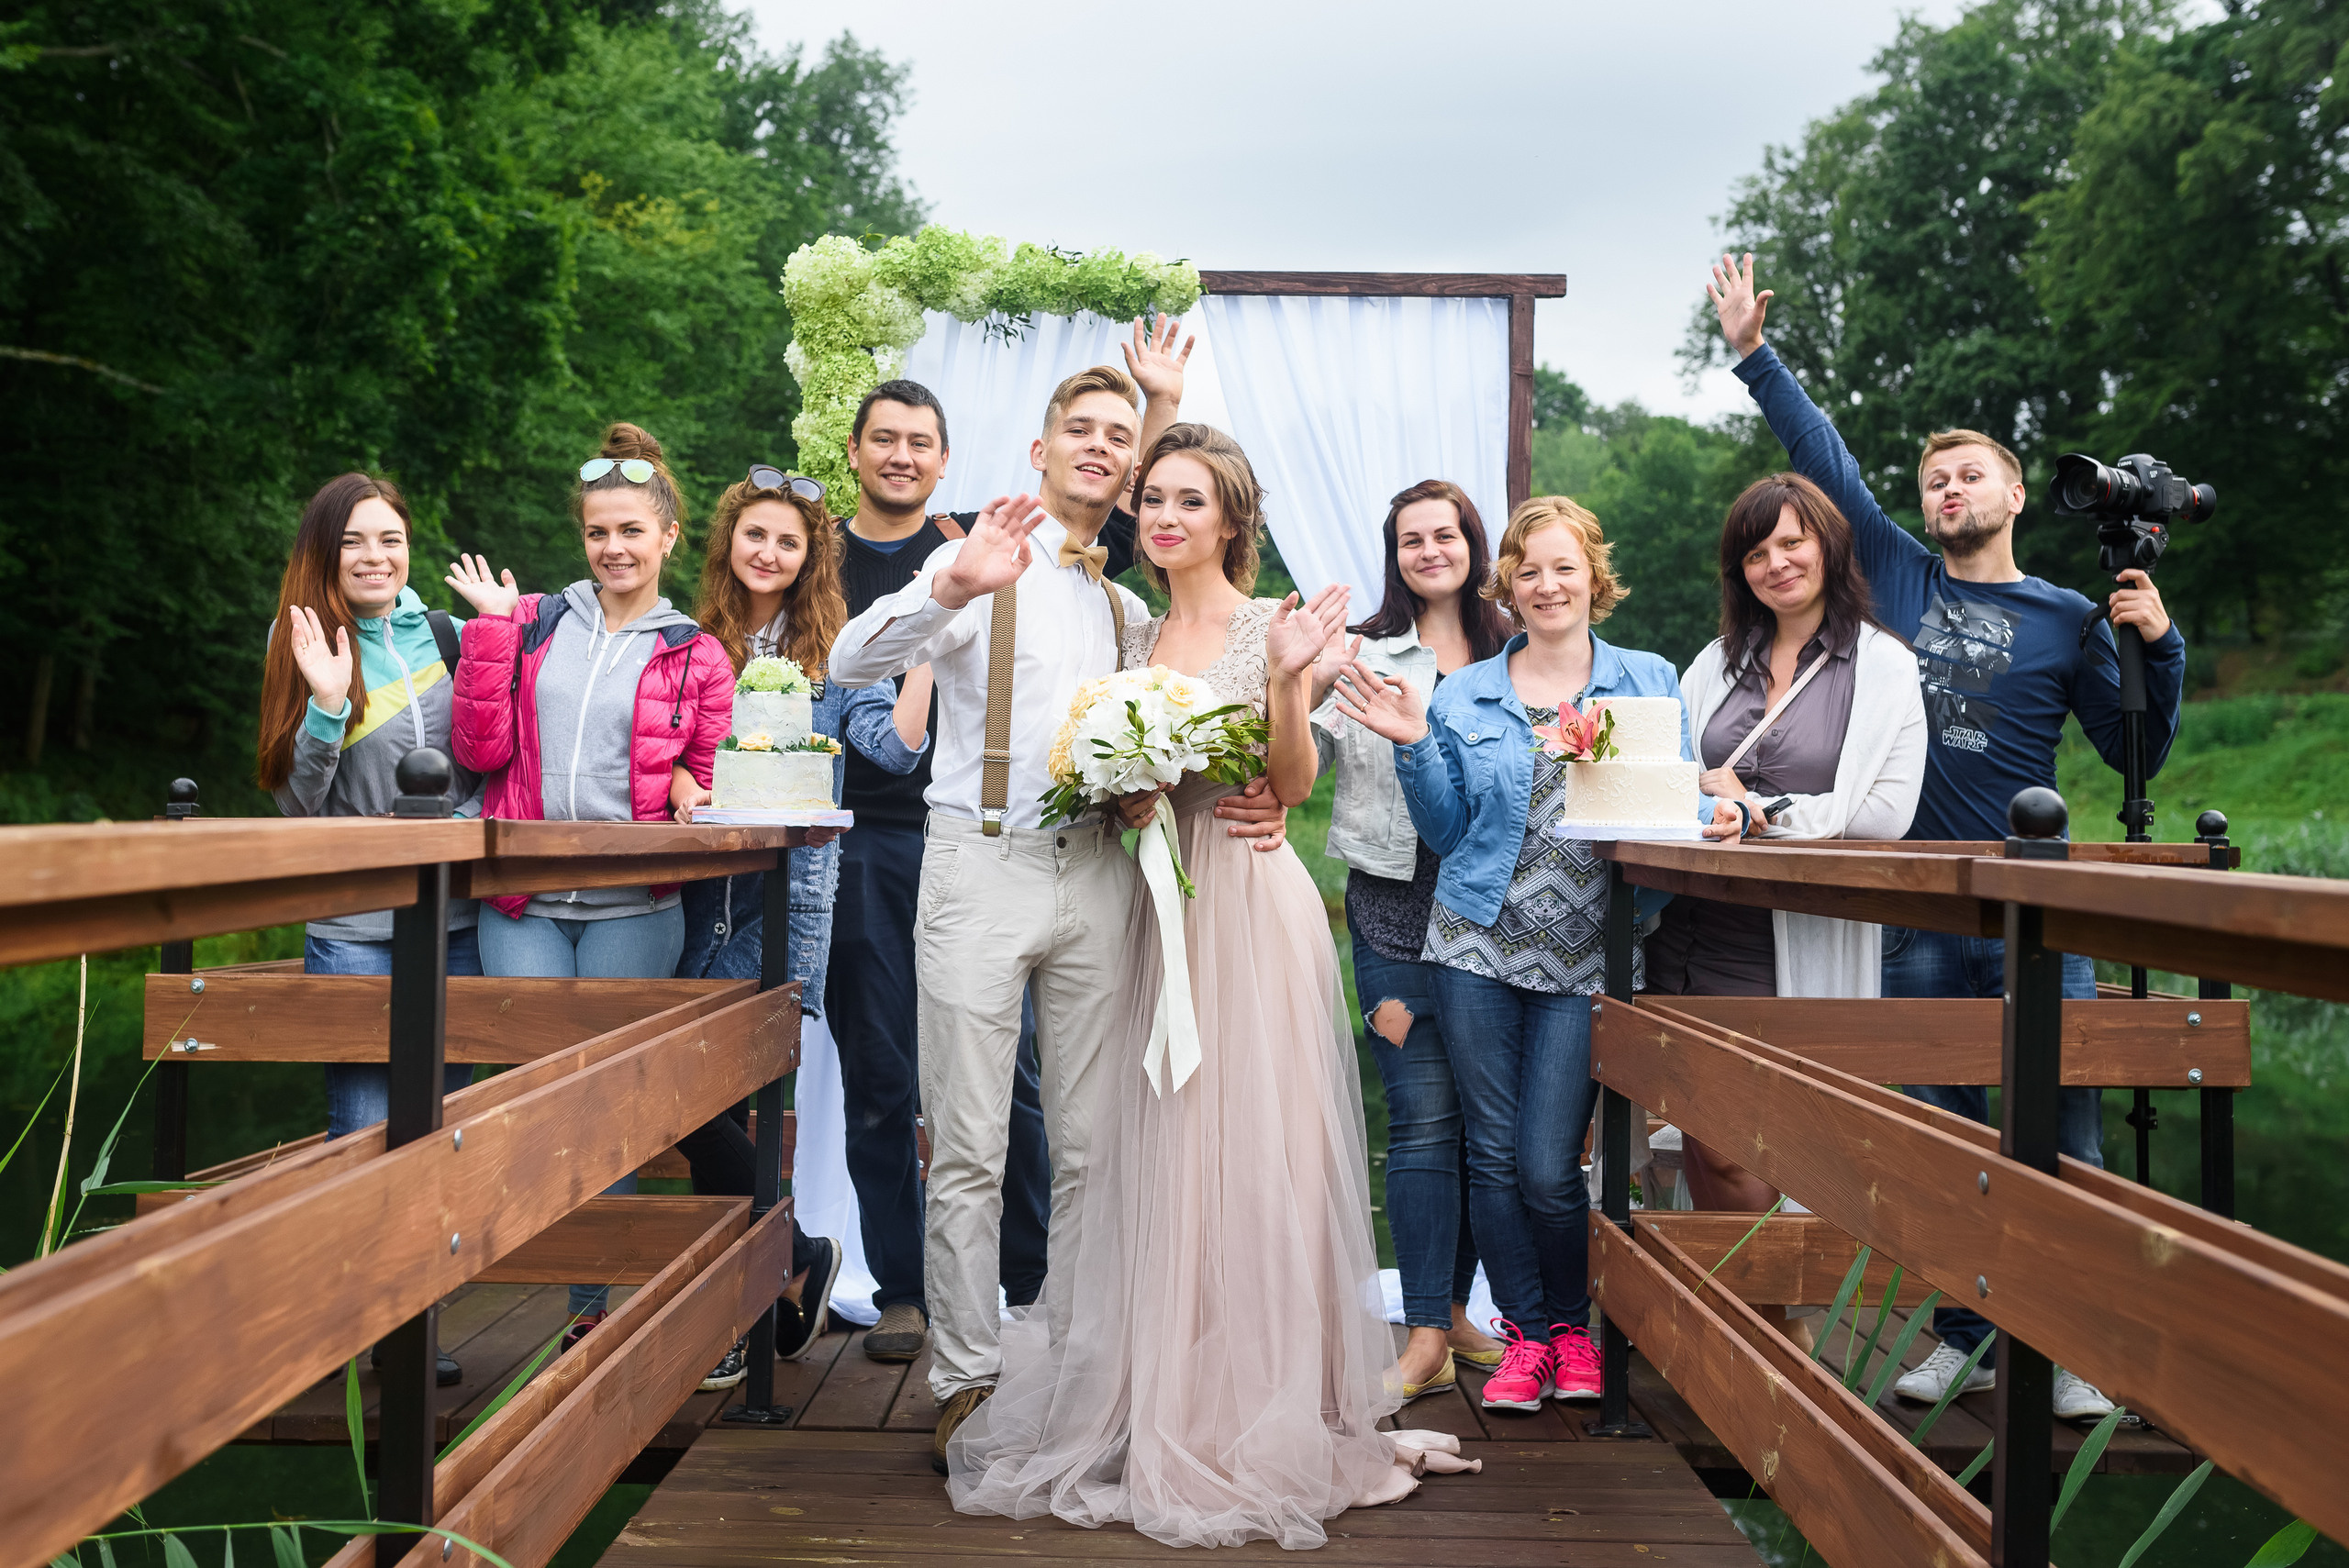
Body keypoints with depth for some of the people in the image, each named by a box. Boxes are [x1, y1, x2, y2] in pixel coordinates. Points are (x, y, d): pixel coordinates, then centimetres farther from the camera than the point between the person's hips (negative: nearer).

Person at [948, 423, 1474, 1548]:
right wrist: (1118, 790, -5)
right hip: (1157, 899, 5)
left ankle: (1260, 1403, 10)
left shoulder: (1273, 625, -1)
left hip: (1251, 898, -5)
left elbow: (1294, 784, -7)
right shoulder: (1133, 638, 14)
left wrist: (1288, 683, -21)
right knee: (1154, 1147, 6)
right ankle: (1160, 1400, 18)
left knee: (1252, 1142, -2)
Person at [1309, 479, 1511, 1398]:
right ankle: (1428, 1337, 1)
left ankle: (1451, 1308, 22)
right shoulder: (1364, 655, 4)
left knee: (1477, 1110, 7)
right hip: (1397, 902, -3)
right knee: (1424, 1116, -6)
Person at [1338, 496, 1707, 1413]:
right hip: (1480, 946, 2)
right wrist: (1414, 747, -3)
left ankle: (1573, 1324, 22)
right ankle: (1524, 1333, 23)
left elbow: (1679, 811, 9)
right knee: (1492, 1154, 4)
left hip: (1587, 959, -2)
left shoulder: (1649, 682, 8)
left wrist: (1712, 811, -13)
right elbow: (1447, 831, 9)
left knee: (1547, 1164, -5)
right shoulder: (1464, 698, 10)